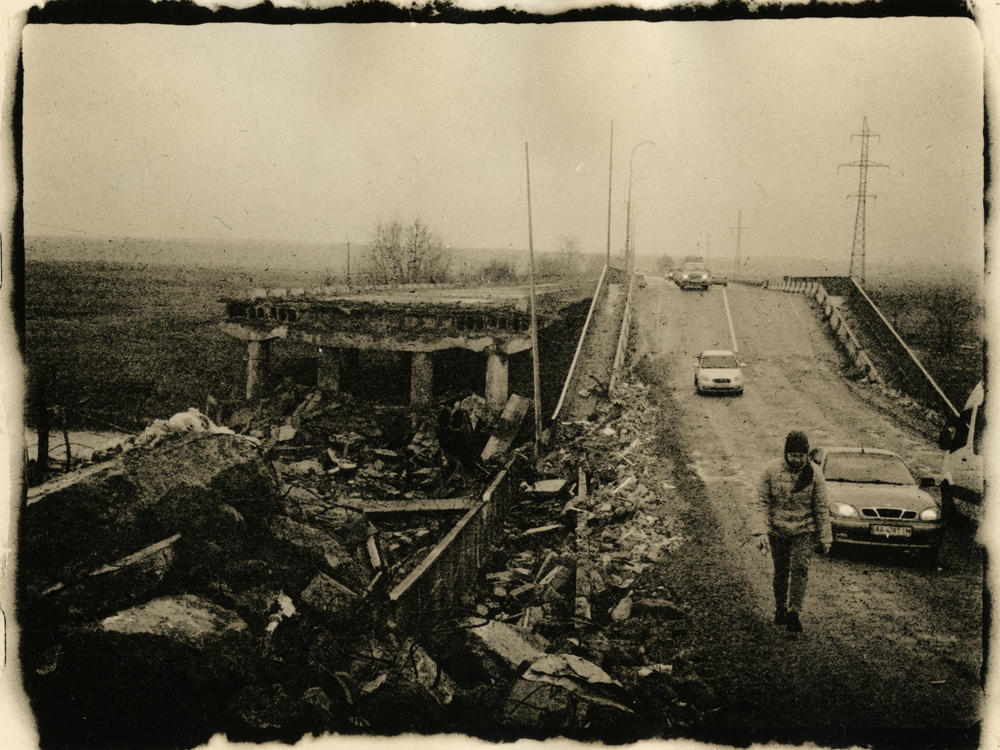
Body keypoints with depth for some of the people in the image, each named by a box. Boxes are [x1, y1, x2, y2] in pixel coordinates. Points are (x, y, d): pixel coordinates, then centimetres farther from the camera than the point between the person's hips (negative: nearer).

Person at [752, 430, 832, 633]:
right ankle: (780, 609, 25)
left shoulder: (814, 473, -4)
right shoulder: (771, 469, -7)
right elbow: (761, 501, -5)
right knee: (781, 572, 8)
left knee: (800, 569, -13)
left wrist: (825, 538, 0)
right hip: (777, 531, 0)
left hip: (804, 531, 0)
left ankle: (794, 612, -9)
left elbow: (821, 507, 1)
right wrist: (761, 531, -13)